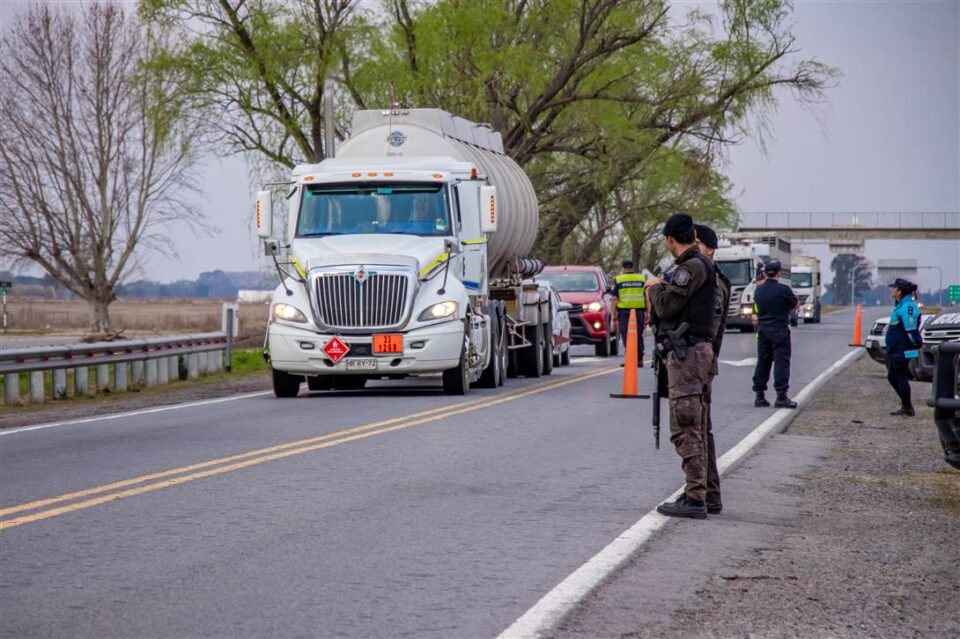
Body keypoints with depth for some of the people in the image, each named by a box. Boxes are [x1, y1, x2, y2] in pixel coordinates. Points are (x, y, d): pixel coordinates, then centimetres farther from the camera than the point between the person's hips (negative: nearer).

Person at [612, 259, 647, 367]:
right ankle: (639, 359, 11)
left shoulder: (618, 280, 1)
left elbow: (614, 299, -1)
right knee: (638, 335, 10)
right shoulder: (642, 279, 8)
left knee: (626, 335, 0)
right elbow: (647, 297, 7)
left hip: (624, 311, -2)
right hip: (639, 310, 2)